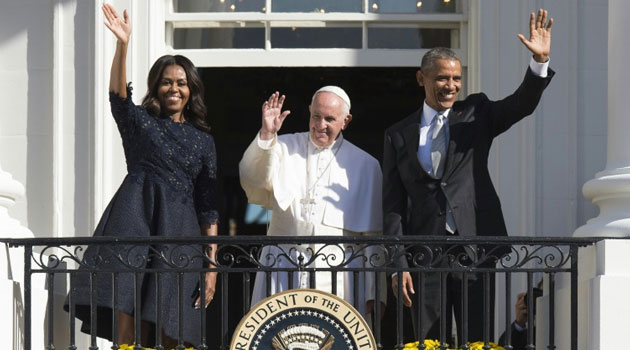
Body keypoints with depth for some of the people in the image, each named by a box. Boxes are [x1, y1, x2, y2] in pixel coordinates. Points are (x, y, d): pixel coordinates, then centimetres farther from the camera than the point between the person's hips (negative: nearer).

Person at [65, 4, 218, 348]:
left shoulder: (203, 140, 16)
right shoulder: (140, 122, 11)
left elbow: (208, 206, 13)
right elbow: (118, 94, -11)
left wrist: (212, 263, 5)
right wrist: (122, 44, -26)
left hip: (179, 233, 2)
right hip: (135, 221, -2)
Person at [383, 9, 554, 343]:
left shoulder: (476, 114, 9)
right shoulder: (398, 135, 8)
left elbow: (522, 103, -7)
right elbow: (393, 205, 6)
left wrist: (540, 61, -24)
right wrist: (399, 265, -2)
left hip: (475, 249, 0)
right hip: (424, 252, 1)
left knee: (477, 341, 0)